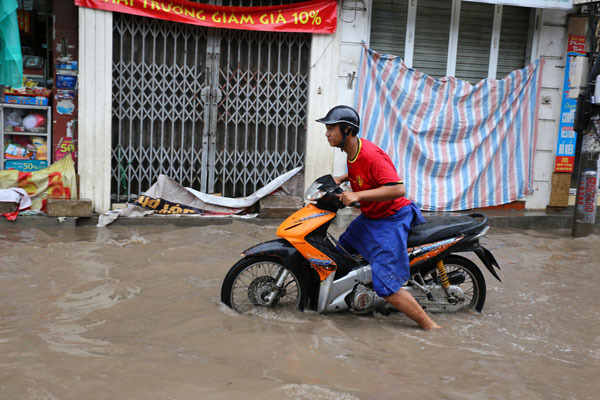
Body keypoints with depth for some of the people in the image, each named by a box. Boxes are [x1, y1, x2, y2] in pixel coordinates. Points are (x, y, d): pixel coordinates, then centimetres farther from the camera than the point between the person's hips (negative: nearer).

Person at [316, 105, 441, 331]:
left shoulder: (371, 155, -26)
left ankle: (430, 327, -3)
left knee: (385, 287, -15)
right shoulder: (352, 150, 4)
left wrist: (358, 195, -35)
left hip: (391, 221, -10)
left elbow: (398, 189, -33)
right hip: (369, 217, 10)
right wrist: (341, 179, 8)